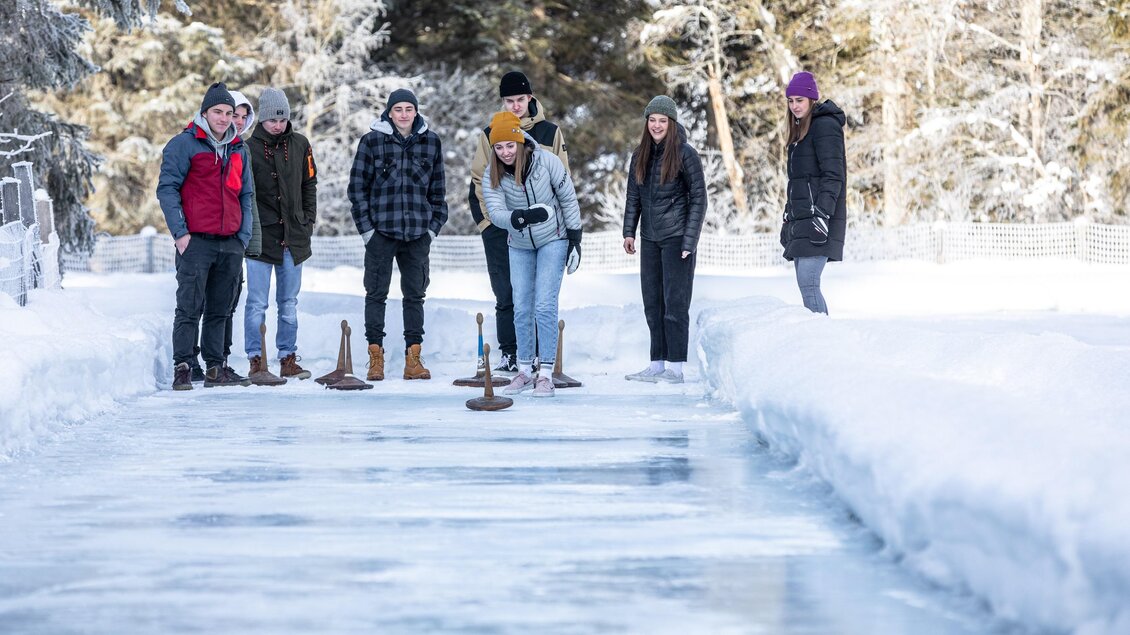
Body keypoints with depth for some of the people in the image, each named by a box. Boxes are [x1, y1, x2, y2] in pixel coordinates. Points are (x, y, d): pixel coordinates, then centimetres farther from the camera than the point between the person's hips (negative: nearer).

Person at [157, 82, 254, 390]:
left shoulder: (238, 150, 16)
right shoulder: (184, 144, -3)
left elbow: (246, 194, 20)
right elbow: (167, 188, -6)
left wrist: (244, 235, 9)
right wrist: (180, 232, -12)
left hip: (231, 244, 6)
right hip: (196, 241, -6)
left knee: (220, 309, 9)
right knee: (190, 308, -6)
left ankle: (216, 367, 15)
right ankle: (181, 369, -3)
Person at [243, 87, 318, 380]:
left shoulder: (300, 145, 7)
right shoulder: (249, 148, -4)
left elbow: (309, 185, 15)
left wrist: (308, 221, 7)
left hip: (293, 236, 4)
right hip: (260, 237, -4)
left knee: (289, 303, 9)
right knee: (257, 303, -4)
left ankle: (288, 360, 14)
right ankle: (256, 361, 1)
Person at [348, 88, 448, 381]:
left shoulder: (430, 142, 6)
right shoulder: (372, 141, -2)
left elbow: (437, 188, 13)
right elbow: (357, 186, 0)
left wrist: (435, 224, 6)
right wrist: (365, 227, -5)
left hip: (418, 232, 2)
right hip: (381, 230, -2)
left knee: (415, 294, 6)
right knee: (376, 293, 1)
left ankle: (413, 357, 11)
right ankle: (375, 357, 6)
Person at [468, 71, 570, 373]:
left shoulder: (550, 133, 7)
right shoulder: (491, 135, 9)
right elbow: (479, 181, 8)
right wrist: (486, 219, -3)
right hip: (500, 228, 0)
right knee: (506, 294, 0)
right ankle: (509, 354, 4)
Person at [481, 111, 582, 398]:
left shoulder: (546, 161, -20)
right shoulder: (491, 175, -15)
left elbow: (568, 199, -9)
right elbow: (496, 212, -27)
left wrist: (575, 237, -7)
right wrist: (522, 216, -46)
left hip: (553, 240, -3)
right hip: (519, 245, 3)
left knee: (545, 306, -10)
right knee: (521, 308, 6)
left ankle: (545, 373, -4)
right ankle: (526, 370, 19)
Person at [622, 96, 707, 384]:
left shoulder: (685, 154, -7)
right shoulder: (640, 155, 10)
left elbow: (699, 198, -7)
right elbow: (633, 197, 16)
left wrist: (689, 240, -12)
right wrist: (629, 231, 7)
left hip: (676, 237, -6)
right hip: (650, 239, 6)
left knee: (675, 301, -5)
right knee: (652, 303, 8)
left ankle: (675, 367, -4)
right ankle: (657, 364, 13)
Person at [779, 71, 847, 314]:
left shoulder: (825, 126, -7)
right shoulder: (802, 129, 21)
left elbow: (833, 175, -15)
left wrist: (822, 214, -22)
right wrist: (789, 218, 22)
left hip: (818, 218, -10)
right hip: (802, 219, 10)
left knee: (808, 282, -17)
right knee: (806, 283, 7)